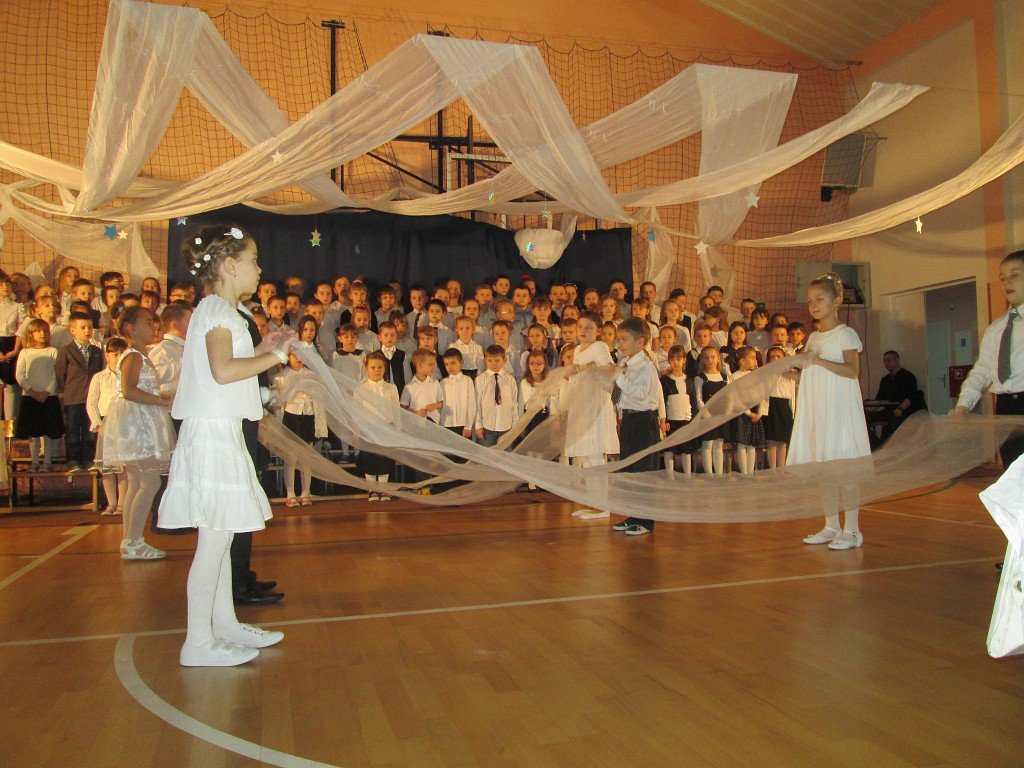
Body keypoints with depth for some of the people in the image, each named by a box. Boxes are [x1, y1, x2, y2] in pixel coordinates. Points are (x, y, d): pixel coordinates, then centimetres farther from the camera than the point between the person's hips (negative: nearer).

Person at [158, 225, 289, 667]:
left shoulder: (218, 311, 18)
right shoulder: (217, 310, -12)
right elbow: (222, 370, -26)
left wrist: (260, 350, 13)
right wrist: (275, 355, -17)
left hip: (221, 433, 10)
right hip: (213, 432, -10)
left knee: (221, 536, 15)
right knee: (215, 538, -5)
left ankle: (224, 624, 26)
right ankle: (198, 642, 4)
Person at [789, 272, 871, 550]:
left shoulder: (845, 334, -4)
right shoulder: (813, 337, 17)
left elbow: (853, 371, -16)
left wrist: (820, 361, -23)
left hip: (839, 408, -7)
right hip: (816, 409, 7)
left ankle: (852, 529, -1)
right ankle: (831, 527, 16)